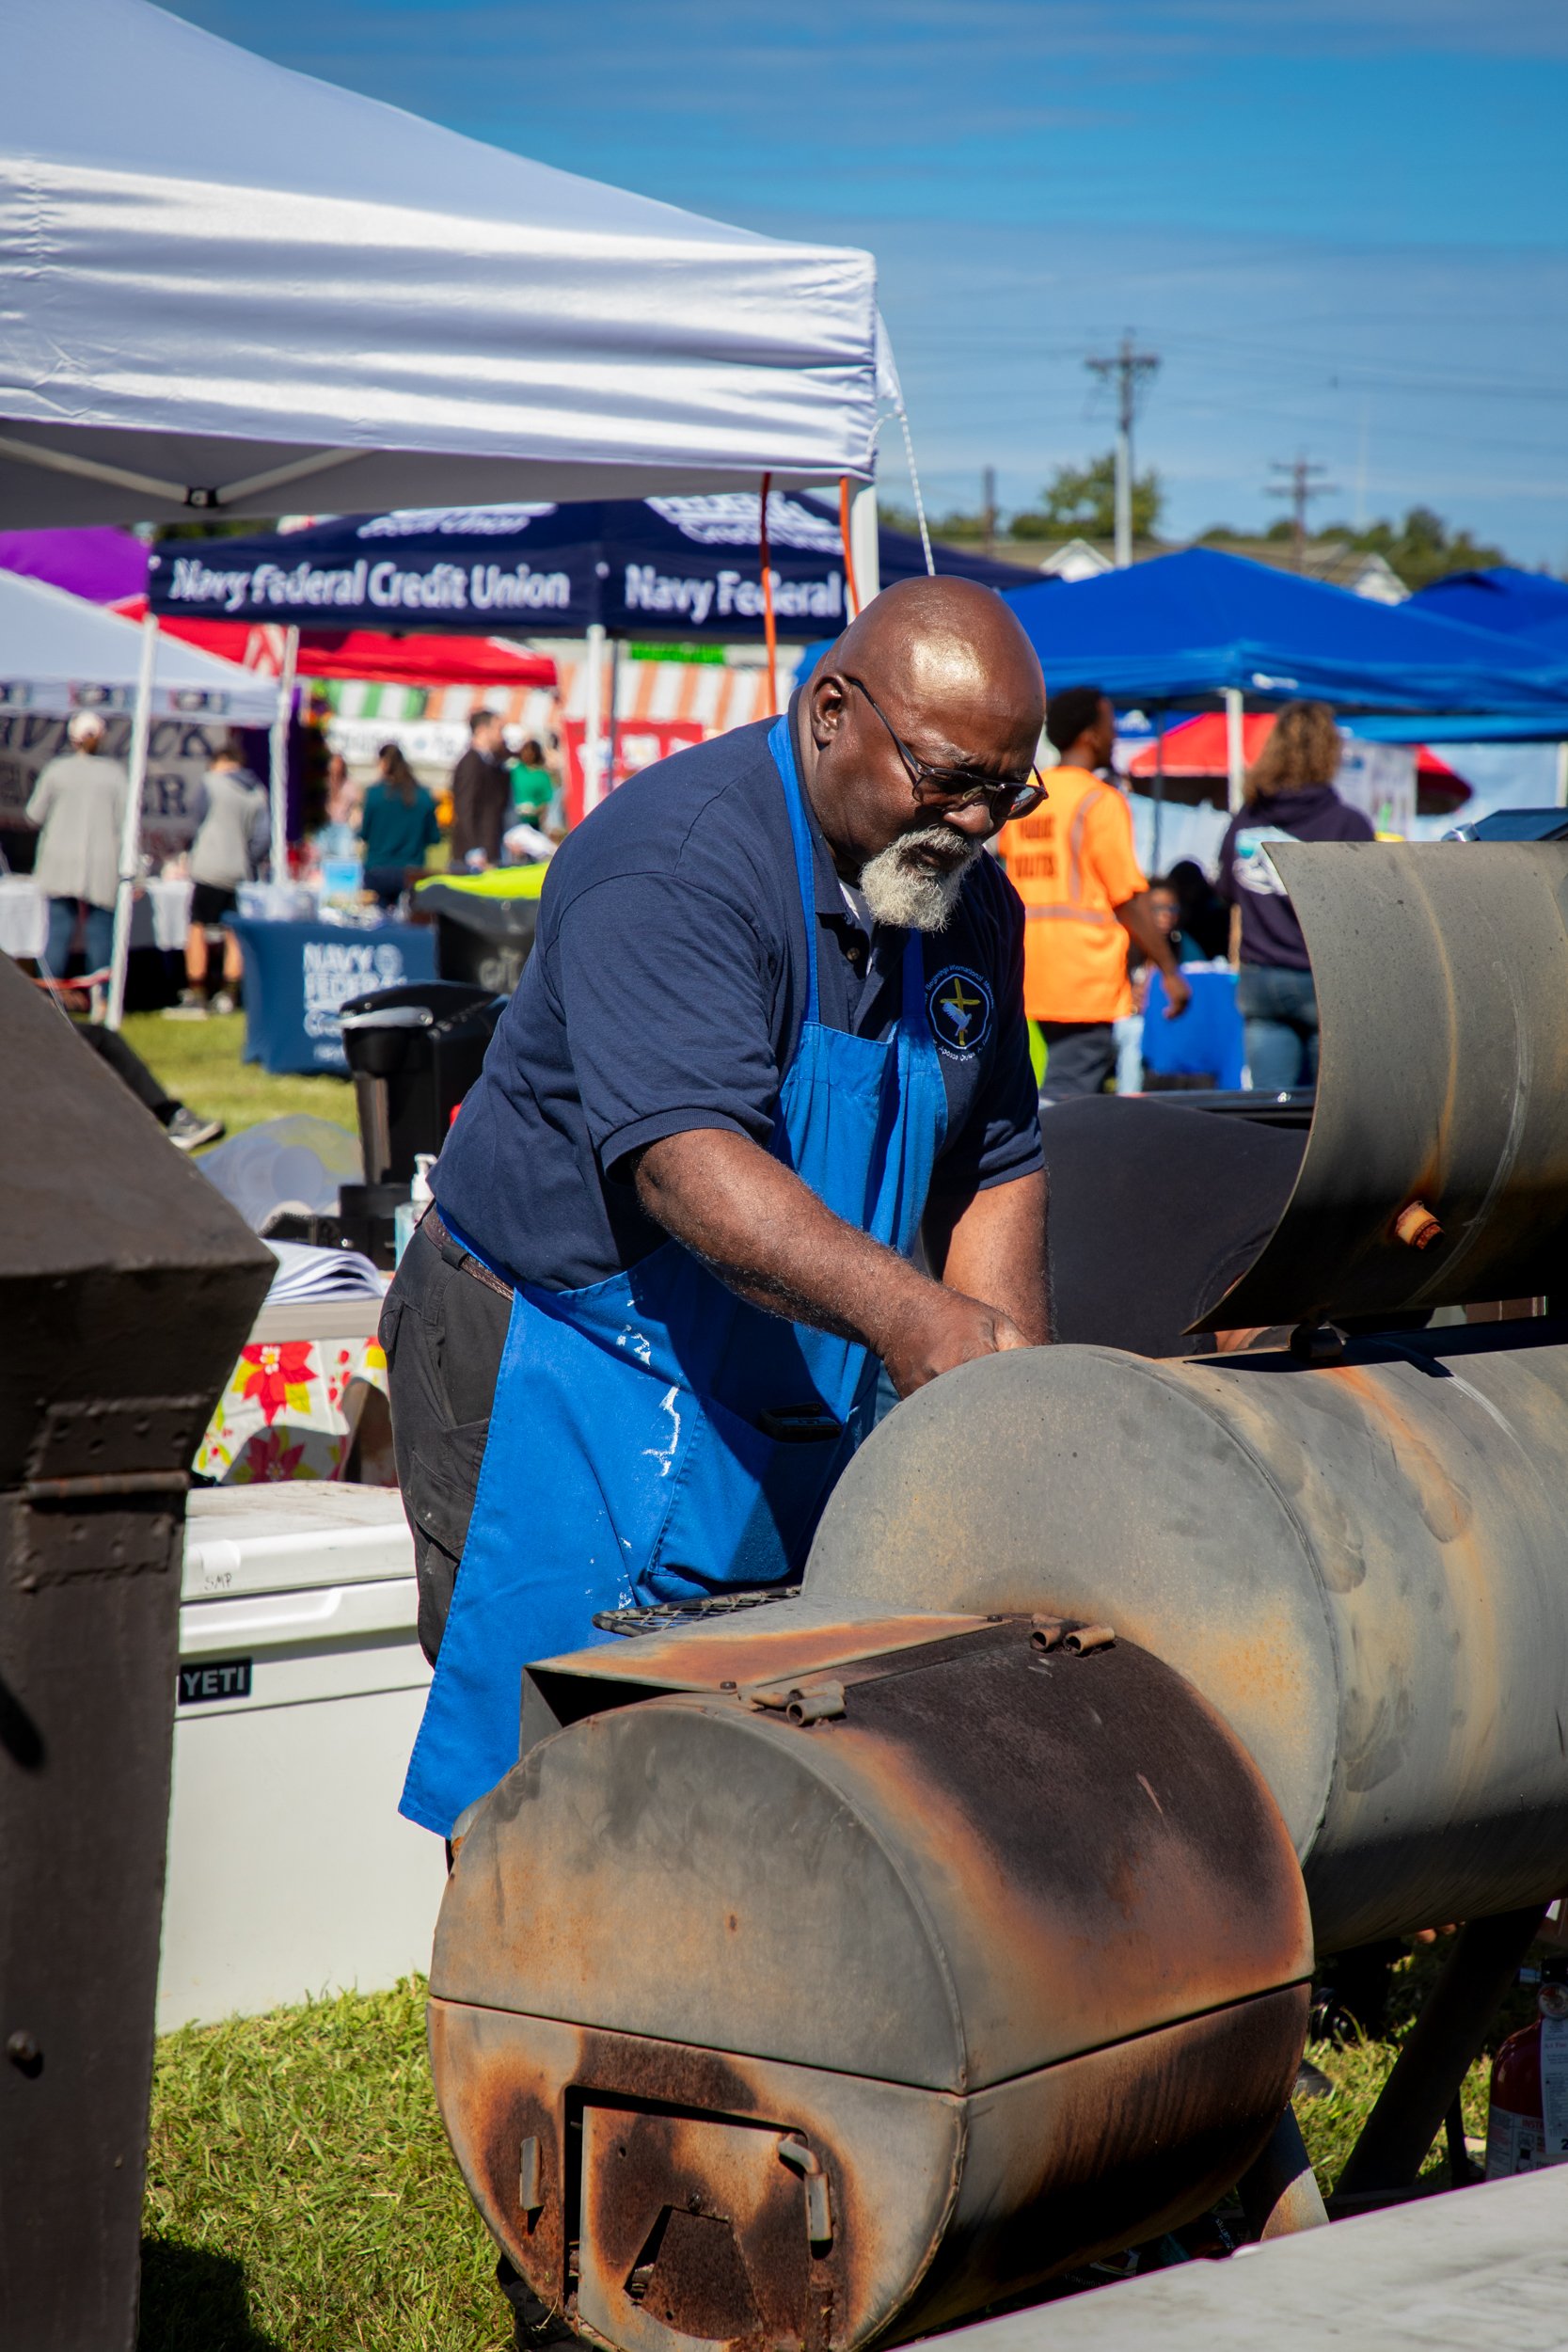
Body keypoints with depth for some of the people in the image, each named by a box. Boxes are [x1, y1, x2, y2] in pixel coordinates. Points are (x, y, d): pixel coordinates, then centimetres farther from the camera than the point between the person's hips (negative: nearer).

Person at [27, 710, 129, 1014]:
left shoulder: (57, 769, 0)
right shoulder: (115, 773, 0)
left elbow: (34, 816, 5)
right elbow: (126, 823, -3)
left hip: (60, 863, 1)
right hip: (102, 868, -1)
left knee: (58, 931, 4)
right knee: (100, 932, 3)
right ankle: (100, 998, 2)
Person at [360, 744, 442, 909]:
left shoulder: (375, 793, -8)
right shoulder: (423, 796, -1)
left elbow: (364, 835, -1)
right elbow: (433, 838, 5)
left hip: (378, 872, -2)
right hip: (411, 872, 2)